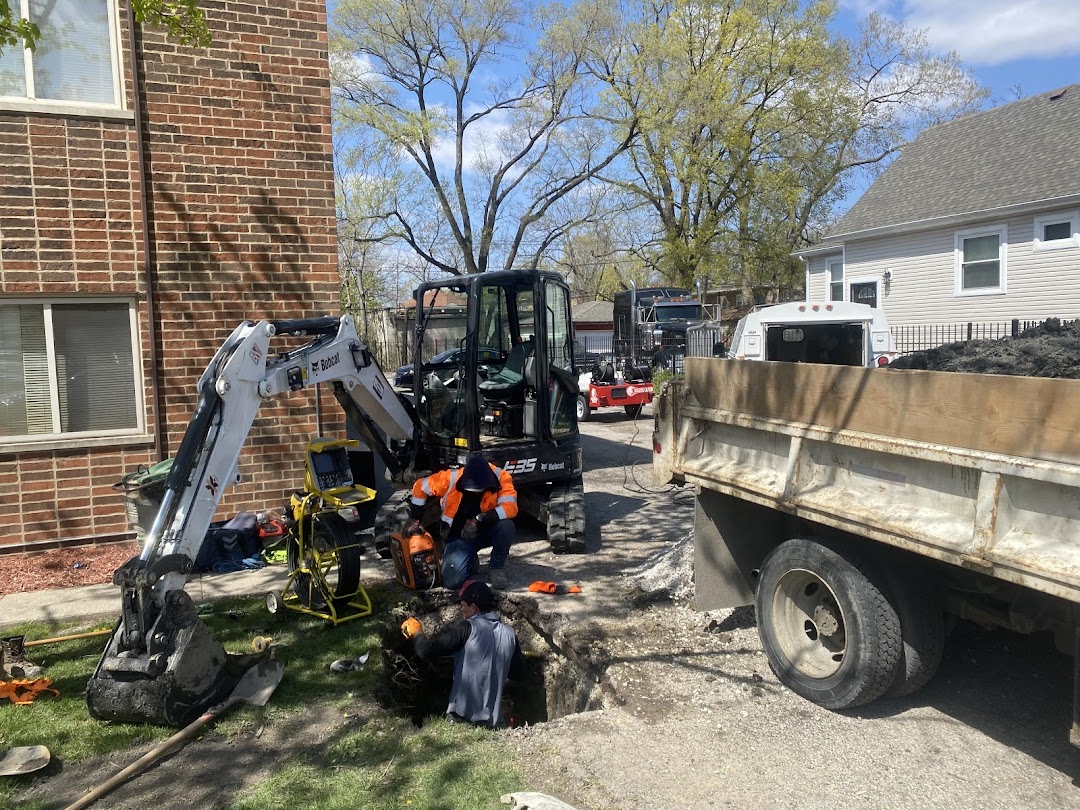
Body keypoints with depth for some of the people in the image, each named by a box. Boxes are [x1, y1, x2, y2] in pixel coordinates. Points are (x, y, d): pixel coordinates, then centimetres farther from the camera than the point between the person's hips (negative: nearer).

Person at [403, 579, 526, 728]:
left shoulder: (466, 627, -12)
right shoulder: (509, 633, 2)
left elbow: (427, 651, -15)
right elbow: (518, 672, 12)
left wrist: (417, 633, 4)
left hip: (463, 716, -4)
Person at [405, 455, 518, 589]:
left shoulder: (500, 477, -23)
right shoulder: (451, 478, -20)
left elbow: (510, 507, -35)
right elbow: (421, 487, -4)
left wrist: (479, 519, -42)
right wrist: (414, 519, 1)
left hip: (488, 531, 0)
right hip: (460, 536, 0)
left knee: (506, 526, -34)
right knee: (451, 580, -20)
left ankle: (496, 567, -4)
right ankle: (470, 563, 18)